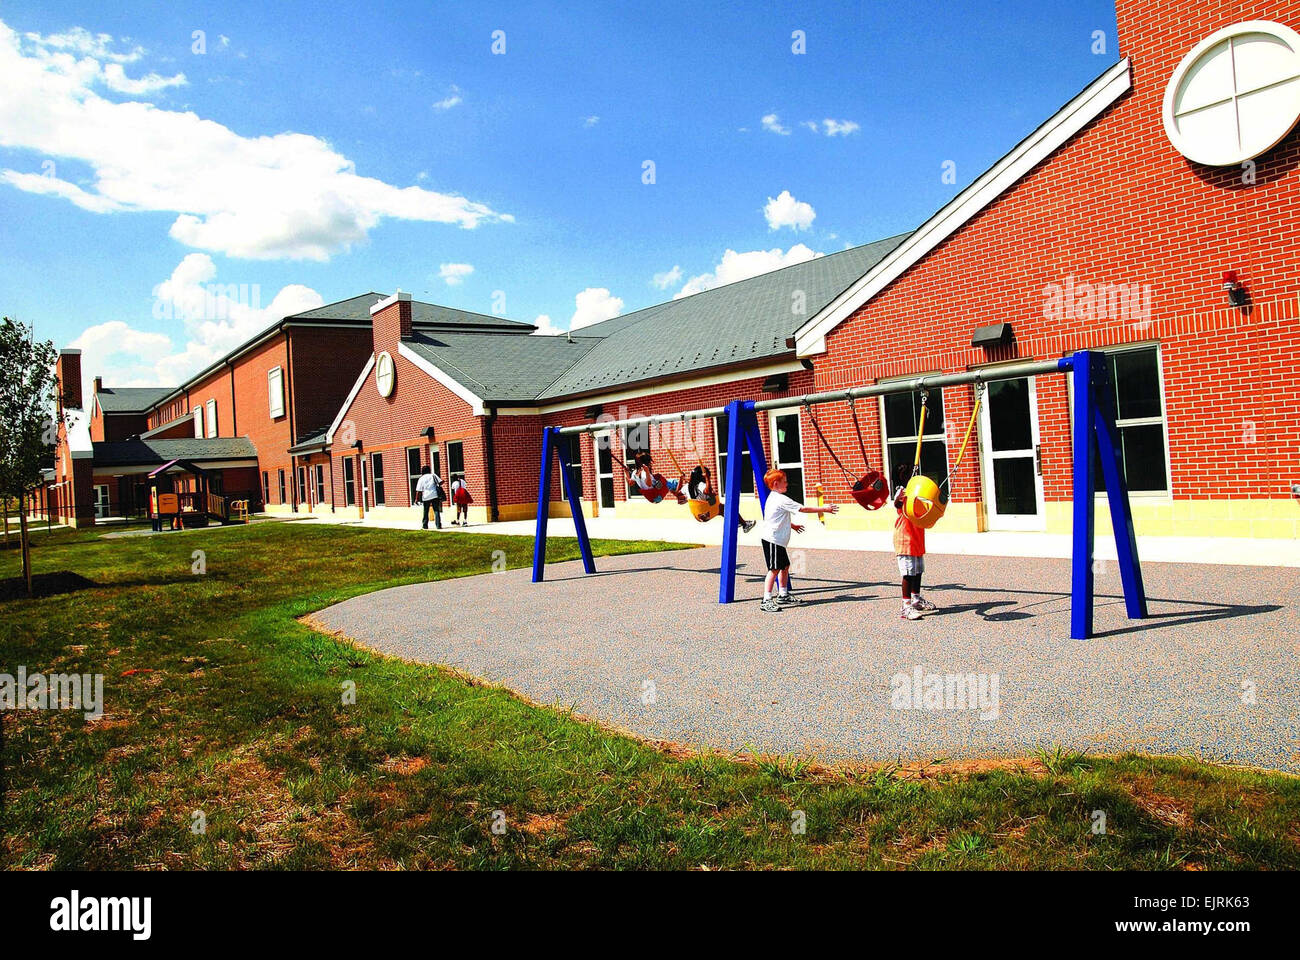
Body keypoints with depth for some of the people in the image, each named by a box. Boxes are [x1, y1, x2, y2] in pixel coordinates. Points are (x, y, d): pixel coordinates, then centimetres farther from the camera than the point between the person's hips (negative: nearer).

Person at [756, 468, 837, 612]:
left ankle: (783, 595, 29)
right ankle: (766, 601, -15)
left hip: (777, 540, 11)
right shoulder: (781, 500, -16)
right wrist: (824, 509, -8)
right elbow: (803, 509, -15)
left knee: (785, 566, 18)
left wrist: (792, 525, 37)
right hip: (772, 539, -11)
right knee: (774, 569, -13)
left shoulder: (773, 498, 16)